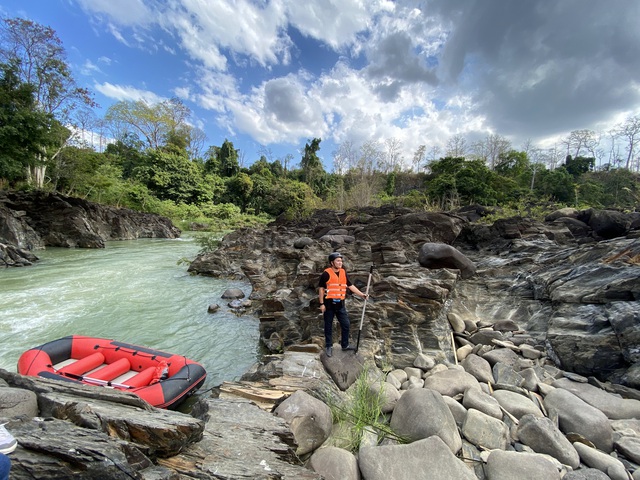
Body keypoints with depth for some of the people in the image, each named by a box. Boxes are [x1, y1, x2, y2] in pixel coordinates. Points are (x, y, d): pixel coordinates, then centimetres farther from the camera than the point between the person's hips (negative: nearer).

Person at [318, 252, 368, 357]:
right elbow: (321, 288, -10)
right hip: (329, 303, -5)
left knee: (346, 325, 11)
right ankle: (329, 346, 26)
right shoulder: (326, 273, -12)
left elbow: (351, 286, 8)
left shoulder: (343, 273, 4)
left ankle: (345, 345, 30)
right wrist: (321, 304, -11)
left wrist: (362, 294, 1)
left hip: (340, 304, 5)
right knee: (328, 326, 9)